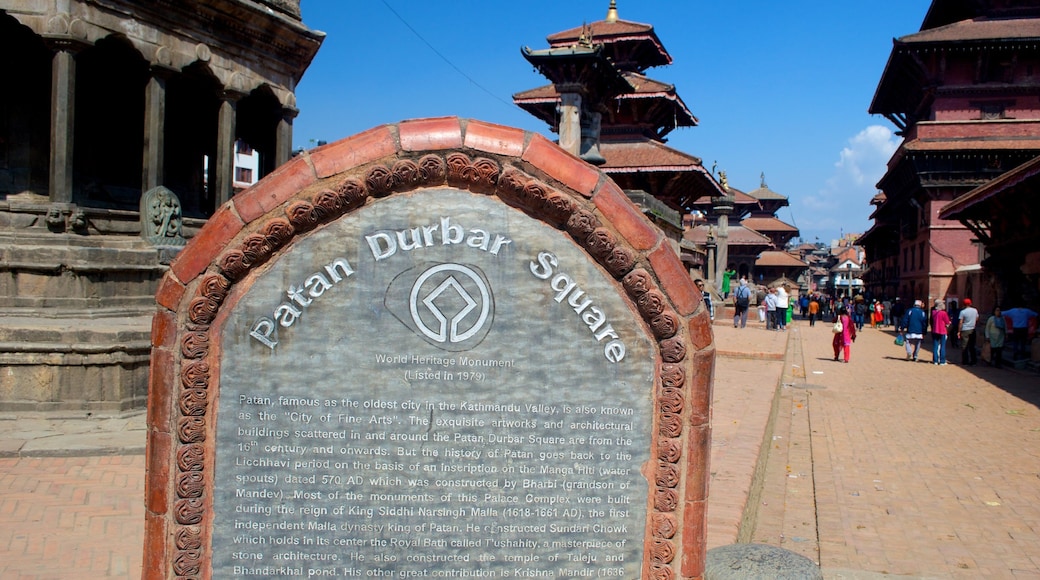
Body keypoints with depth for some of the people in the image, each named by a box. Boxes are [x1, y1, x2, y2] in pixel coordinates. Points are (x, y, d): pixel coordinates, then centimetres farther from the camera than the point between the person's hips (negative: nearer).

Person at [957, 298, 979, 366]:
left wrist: (958, 331, -7)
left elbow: (960, 322, -12)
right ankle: (973, 361, 12)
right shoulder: (975, 310, 2)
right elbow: (977, 319, 14)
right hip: (972, 330, 4)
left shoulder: (963, 312, -13)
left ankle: (965, 362, 3)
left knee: (964, 347, 2)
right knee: (972, 346, 12)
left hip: (965, 330, -4)